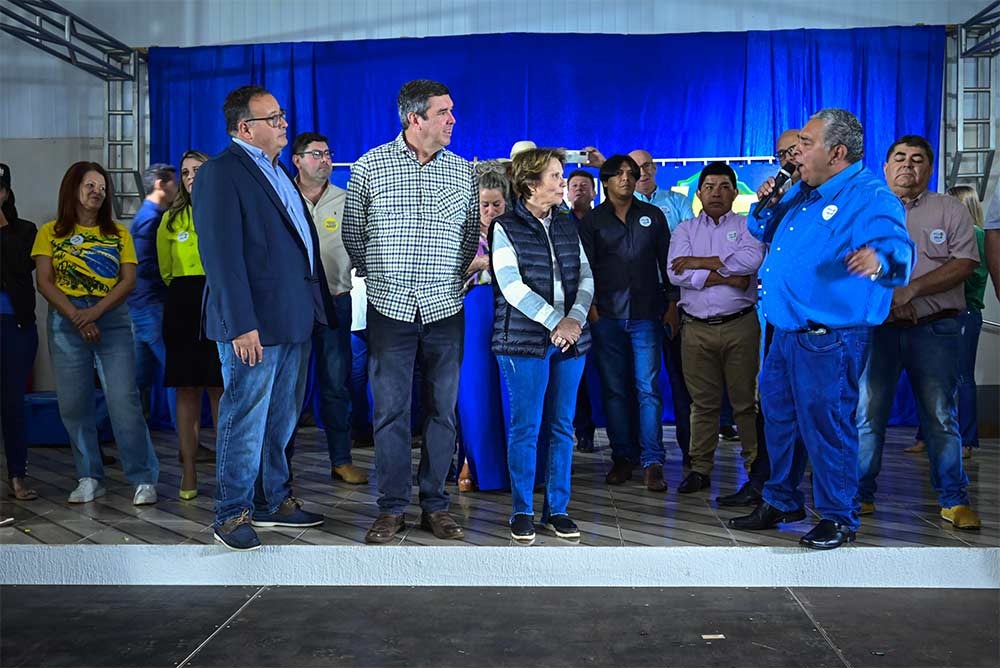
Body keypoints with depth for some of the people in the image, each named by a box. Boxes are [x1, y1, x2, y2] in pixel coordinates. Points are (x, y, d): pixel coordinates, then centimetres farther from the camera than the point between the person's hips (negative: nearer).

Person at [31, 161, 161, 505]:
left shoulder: (118, 234, 13)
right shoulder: (50, 232, 9)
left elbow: (128, 280, 3)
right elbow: (45, 282, 1)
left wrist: (95, 311, -12)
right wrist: (78, 318, -11)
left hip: (112, 318, 0)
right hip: (66, 320, 1)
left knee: (124, 400, -9)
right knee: (74, 403, 2)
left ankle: (144, 478, -5)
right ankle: (89, 479, 13)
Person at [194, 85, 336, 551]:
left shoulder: (277, 170, 17)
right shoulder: (220, 173, -11)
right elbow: (222, 254, -18)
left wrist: (319, 302, 14)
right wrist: (241, 324, -23)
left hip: (295, 319, 9)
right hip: (254, 324, -9)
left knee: (281, 418, 17)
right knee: (245, 420, 1)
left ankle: (273, 501, 30)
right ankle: (232, 513, 14)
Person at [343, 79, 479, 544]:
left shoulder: (463, 171, 6)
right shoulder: (370, 166, -1)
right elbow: (353, 232, 8)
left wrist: (451, 279, 12)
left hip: (445, 310, 2)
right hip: (390, 308, -2)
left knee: (443, 411, 5)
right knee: (390, 411, 2)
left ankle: (435, 504, 16)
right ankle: (391, 507, 12)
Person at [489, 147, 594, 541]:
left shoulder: (568, 226, 13)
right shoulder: (505, 228, -2)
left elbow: (586, 276, 8)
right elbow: (513, 287, -11)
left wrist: (575, 318, -10)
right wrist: (555, 322, -16)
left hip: (570, 340, 5)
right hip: (524, 340, -5)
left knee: (562, 427, 7)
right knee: (525, 428, -1)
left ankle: (557, 509, 16)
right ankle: (522, 512, 11)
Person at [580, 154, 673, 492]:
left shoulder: (653, 216, 12)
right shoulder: (592, 220, 9)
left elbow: (667, 261, 14)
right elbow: (585, 266, 7)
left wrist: (672, 301, 7)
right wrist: (590, 306, -2)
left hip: (646, 313, 0)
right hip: (607, 315, 0)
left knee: (648, 388, -6)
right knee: (614, 389, 3)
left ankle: (652, 462, -4)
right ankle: (623, 457, 12)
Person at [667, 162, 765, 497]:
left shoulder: (748, 225, 9)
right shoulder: (685, 230, 13)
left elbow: (752, 259, -13)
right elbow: (676, 274, -4)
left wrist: (700, 262, -8)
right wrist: (727, 277, -8)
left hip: (740, 326, -1)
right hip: (696, 328, 2)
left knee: (747, 400, 0)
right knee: (703, 402, 6)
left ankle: (757, 466, 7)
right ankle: (700, 468, 13)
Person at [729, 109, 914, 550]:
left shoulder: (872, 197, -13)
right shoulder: (800, 193, 14)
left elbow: (897, 247, -28)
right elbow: (761, 233, 27)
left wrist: (880, 258, -51)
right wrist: (765, 206, 5)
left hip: (829, 339, -9)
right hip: (785, 331, 9)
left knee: (826, 425, -1)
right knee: (778, 418, 18)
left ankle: (838, 518, 16)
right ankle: (781, 501, 35)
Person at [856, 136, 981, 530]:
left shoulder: (950, 210, 9)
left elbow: (965, 263, -3)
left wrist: (912, 289, -14)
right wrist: (888, 295, -12)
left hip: (935, 330, -1)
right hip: (877, 328, 1)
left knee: (941, 416, 2)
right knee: (867, 414, 2)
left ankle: (954, 500, 10)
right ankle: (861, 494, 11)